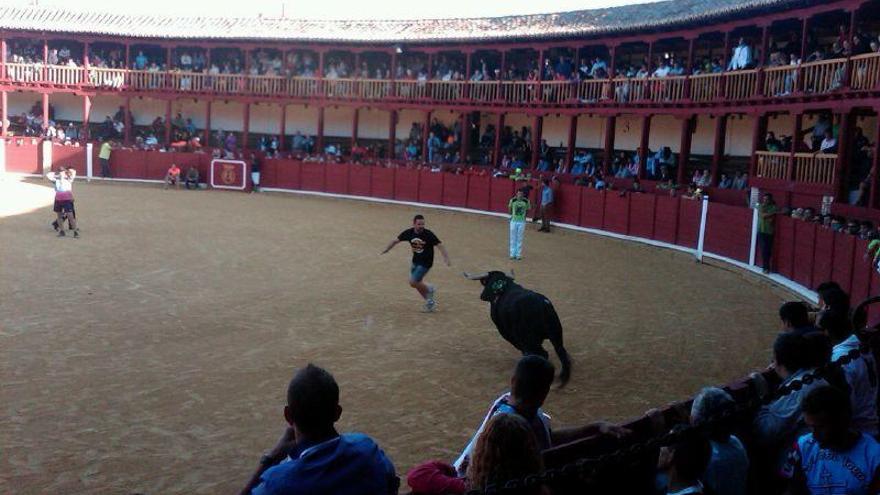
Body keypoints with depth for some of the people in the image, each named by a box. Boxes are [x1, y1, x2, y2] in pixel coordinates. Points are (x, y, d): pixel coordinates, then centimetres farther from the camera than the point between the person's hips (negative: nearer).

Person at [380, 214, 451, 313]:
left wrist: (446, 259, -34)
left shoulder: (428, 234, -21)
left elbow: (440, 246, -23)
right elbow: (396, 241, 6)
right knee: (417, 284, 12)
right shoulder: (408, 233, -8)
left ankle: (429, 289, 12)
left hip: (426, 263, -6)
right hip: (415, 261, 6)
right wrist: (386, 250, 2)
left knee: (413, 283, -14)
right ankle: (430, 301, 29)